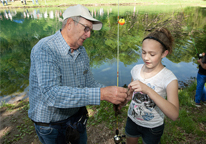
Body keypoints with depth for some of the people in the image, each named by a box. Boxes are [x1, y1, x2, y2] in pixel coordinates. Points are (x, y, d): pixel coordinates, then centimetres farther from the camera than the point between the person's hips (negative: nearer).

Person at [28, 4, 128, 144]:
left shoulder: (81, 51, -2)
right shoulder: (44, 49, -27)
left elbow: (89, 82, 2)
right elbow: (50, 94, -39)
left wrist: (110, 92, -16)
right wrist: (101, 94, -44)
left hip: (77, 115, 7)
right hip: (51, 124, -6)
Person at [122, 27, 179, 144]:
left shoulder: (169, 78, -23)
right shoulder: (136, 69, -10)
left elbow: (174, 115, -35)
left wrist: (148, 90, -45)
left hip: (153, 127, -4)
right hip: (132, 120, 4)